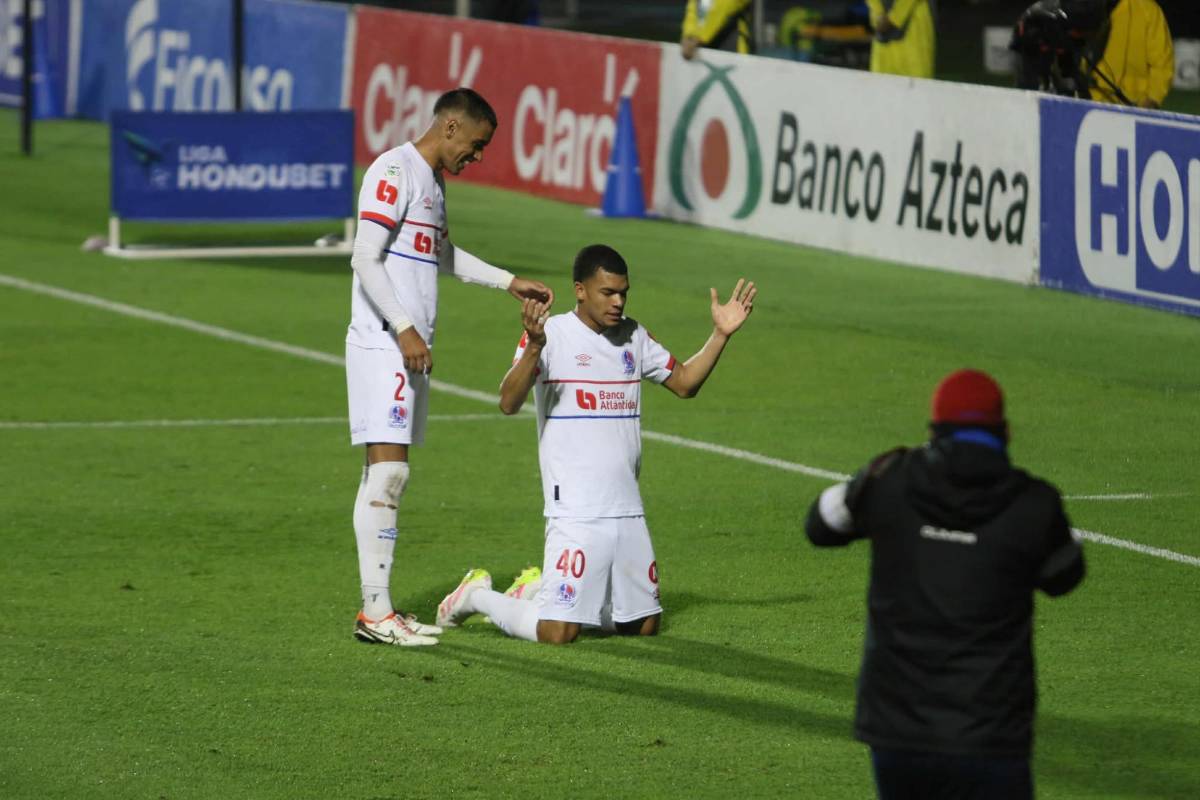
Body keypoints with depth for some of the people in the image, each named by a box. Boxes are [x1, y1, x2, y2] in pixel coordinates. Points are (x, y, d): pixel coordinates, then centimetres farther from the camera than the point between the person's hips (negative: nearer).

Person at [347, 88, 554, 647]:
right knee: (388, 470, -13)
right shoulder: (395, 171, -11)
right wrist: (404, 329, -21)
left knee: (386, 474, 8)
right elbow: (365, 259, -17)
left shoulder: (432, 181, 20)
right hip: (383, 345, -10)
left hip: (410, 350, 10)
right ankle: (375, 611, -15)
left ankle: (380, 608, 8)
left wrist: (509, 283, 35)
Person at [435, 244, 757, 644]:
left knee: (644, 625, 11)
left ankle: (538, 592, 28)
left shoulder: (633, 337, 12)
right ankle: (477, 596, 13)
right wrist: (534, 348, -38)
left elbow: (684, 382, 24)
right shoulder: (550, 334, -9)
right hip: (576, 515, -7)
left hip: (628, 512, 7)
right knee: (557, 634, -14)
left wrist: (721, 334, 10)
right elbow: (509, 402, -21)